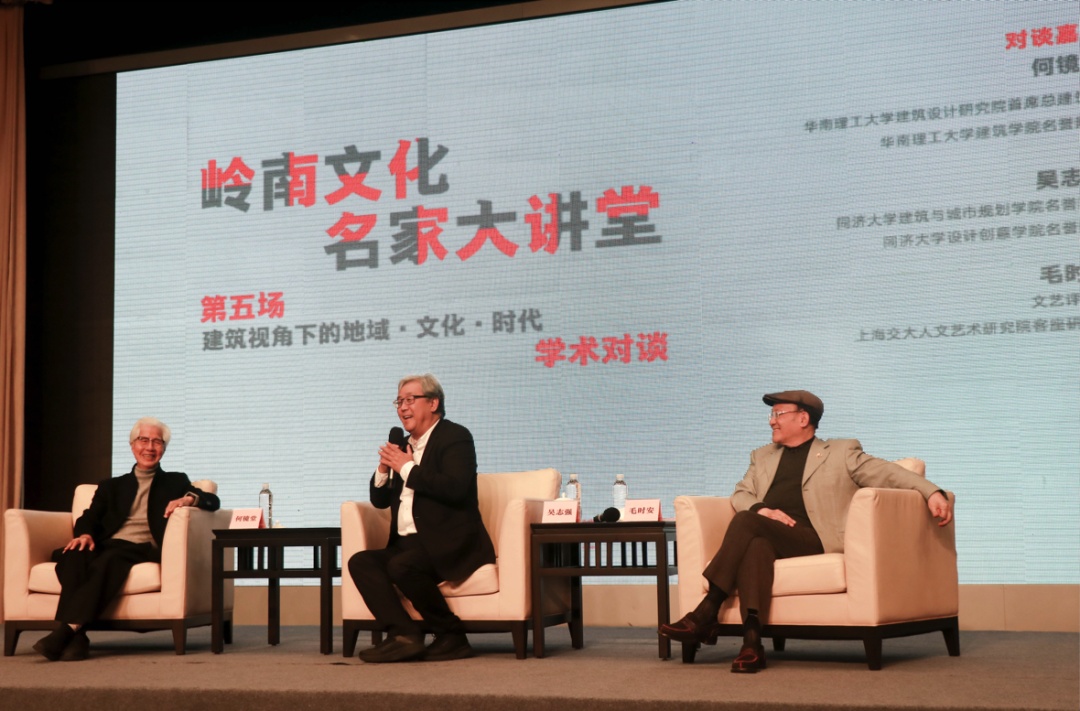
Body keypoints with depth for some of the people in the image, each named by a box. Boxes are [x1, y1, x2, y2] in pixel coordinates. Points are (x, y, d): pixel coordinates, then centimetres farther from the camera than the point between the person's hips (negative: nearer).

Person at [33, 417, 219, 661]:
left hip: (144, 549, -2)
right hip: (106, 546, 2)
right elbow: (90, 518, 15)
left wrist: (189, 498, -13)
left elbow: (213, 501, 10)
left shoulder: (175, 482, 24)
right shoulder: (111, 486, 29)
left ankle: (65, 630, -46)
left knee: (109, 560, -37)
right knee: (74, 556, -33)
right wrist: (85, 534, -10)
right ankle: (76, 638, -42)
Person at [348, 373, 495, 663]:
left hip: (449, 544, -8)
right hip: (407, 545, 8)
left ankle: (452, 636, -16)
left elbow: (455, 489, -21)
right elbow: (380, 500, 23)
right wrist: (384, 470, 2)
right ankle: (404, 635, -26)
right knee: (360, 562, -15)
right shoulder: (404, 446, 21)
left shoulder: (455, 437, -3)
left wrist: (408, 468, -13)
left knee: (401, 566, -32)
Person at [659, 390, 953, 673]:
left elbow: (889, 473, 9)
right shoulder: (762, 456, 31)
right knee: (756, 546, -36)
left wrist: (932, 492, -7)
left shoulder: (841, 452, 17)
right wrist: (762, 510, -3)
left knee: (745, 522, -30)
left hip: (813, 539, -3)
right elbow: (740, 494, 21)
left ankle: (706, 614, -31)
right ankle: (751, 643, -46)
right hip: (766, 535, 3)